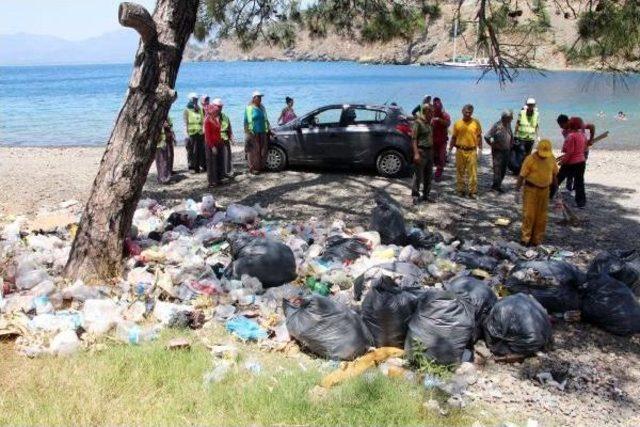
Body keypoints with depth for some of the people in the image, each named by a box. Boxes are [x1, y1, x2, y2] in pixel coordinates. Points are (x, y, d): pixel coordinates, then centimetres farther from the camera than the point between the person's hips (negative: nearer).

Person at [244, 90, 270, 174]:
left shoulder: (262, 107, 15)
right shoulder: (249, 108, -4)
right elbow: (247, 121, -7)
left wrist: (268, 129, 18)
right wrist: (248, 132, -12)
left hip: (262, 132, 6)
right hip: (253, 133, -6)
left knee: (263, 150, 5)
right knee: (254, 151, -6)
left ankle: (261, 166, 15)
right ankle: (253, 168, -2)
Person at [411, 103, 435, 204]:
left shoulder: (429, 123, 15)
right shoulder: (418, 122, -9)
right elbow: (413, 139, -14)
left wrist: (432, 151, 16)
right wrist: (416, 153, -21)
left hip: (429, 151, 8)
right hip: (421, 151, -8)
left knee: (428, 175, 11)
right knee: (418, 175, -6)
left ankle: (426, 195, 19)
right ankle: (415, 196, 0)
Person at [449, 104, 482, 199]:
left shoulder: (476, 123, 1)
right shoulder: (457, 123, 4)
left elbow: (479, 136, 6)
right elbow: (454, 137, 11)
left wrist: (480, 148, 0)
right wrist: (450, 148, 6)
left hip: (472, 151, -1)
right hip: (460, 151, 1)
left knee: (472, 172, -2)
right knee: (460, 171, 8)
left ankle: (473, 191, 4)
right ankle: (460, 189, 18)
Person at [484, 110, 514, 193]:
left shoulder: (508, 125, 5)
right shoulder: (497, 126, -17)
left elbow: (511, 135, 25)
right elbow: (487, 137, -18)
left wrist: (511, 143, 13)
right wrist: (493, 145, -13)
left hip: (506, 151, 7)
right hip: (498, 151, -7)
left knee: (503, 170, 10)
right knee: (497, 169, -8)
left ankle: (498, 185, 19)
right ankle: (496, 185, -1)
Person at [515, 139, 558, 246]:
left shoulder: (551, 158, 1)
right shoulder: (530, 159, -14)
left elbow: (554, 173, 13)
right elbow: (522, 175, -12)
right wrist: (517, 190, -13)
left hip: (544, 190, 5)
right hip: (531, 189, -5)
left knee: (541, 216, 8)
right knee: (529, 214, -6)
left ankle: (537, 239, 18)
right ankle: (525, 238, 2)